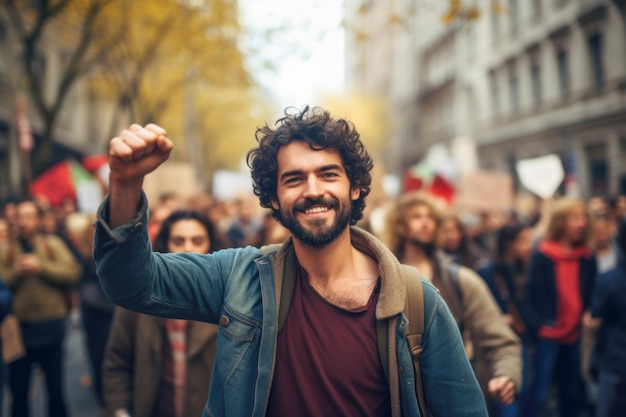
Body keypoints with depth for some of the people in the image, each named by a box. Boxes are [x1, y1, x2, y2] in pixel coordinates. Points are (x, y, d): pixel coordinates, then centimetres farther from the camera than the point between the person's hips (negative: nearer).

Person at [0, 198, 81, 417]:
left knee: (55, 388, 12)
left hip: (51, 327, -1)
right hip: (19, 328, 1)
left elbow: (73, 274, -9)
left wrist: (41, 267, -16)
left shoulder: (53, 244, 1)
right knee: (18, 390, 10)